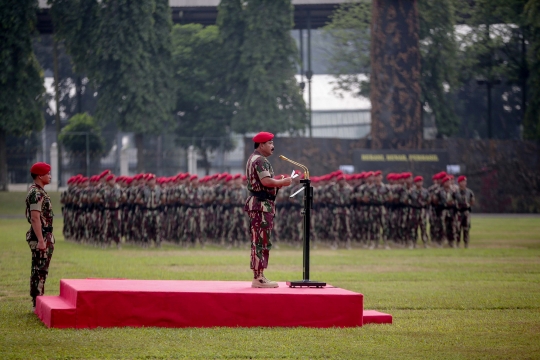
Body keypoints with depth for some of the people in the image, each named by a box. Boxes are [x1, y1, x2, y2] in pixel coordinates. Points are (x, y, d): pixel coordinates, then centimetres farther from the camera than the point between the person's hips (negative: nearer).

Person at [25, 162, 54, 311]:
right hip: (40, 237, -10)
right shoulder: (36, 193, -17)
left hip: (45, 236, 10)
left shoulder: (39, 192, 15)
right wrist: (40, 240, -26)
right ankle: (37, 304, -5)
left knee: (41, 271, 13)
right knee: (39, 271, -7)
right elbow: (35, 218, -23)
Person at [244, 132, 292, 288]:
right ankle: (258, 278, -8)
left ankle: (258, 276, 17)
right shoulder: (261, 160, -14)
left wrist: (278, 182, 12)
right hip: (262, 205, -11)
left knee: (258, 241, 13)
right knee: (262, 241, -9)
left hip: (256, 203, 11)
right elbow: (266, 181, -26)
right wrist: (283, 182, -13)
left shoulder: (253, 159, 19)